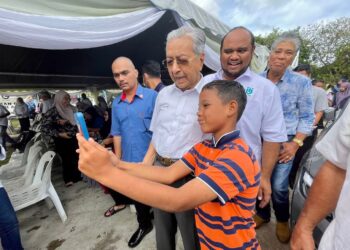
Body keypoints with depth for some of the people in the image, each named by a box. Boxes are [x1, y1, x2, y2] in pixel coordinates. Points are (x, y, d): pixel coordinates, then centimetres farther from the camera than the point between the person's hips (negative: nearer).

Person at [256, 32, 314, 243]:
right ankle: (262, 214, 40)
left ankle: (282, 220, 35)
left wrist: (296, 143, -13)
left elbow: (306, 117, -2)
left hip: (283, 143, -2)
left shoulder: (302, 82, -5)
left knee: (279, 187, 5)